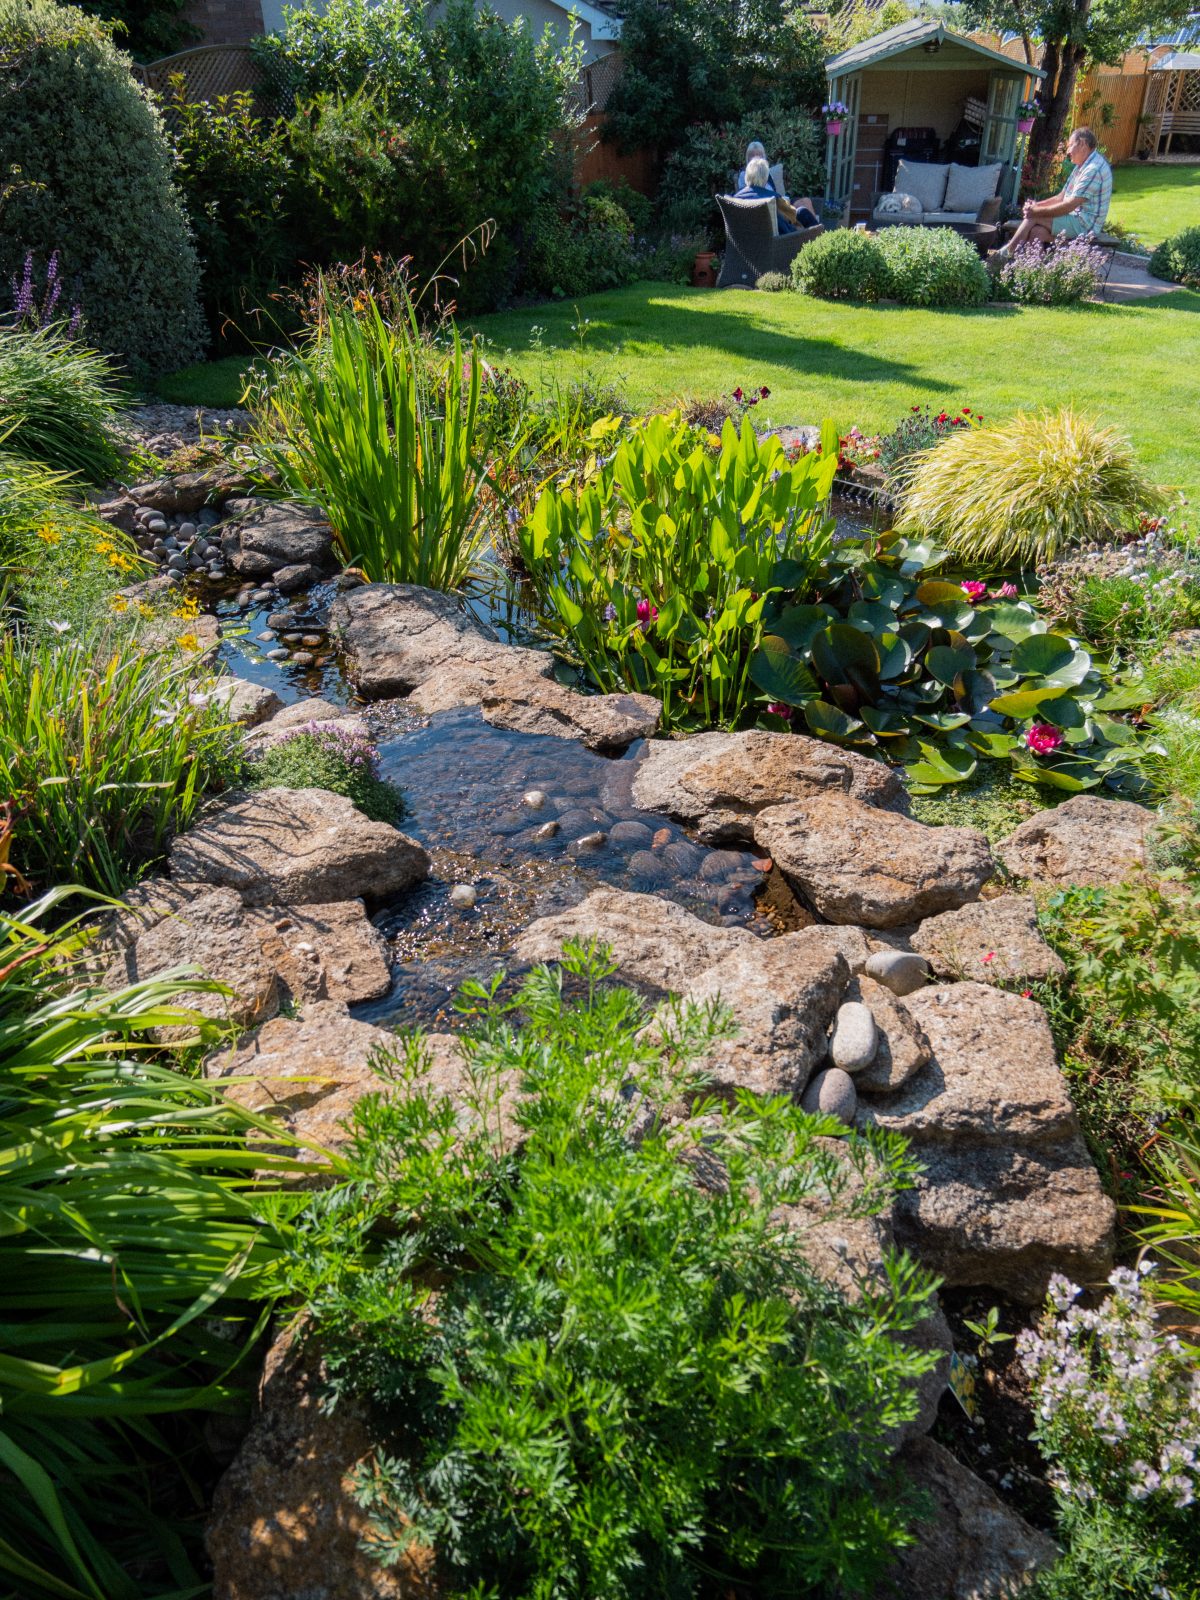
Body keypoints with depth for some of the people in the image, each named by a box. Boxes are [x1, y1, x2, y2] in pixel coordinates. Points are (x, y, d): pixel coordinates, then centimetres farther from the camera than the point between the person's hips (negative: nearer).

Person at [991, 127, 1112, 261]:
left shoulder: (1094, 169, -18)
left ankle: (1006, 253, -4)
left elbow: (1069, 205, -24)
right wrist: (1037, 205, 0)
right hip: (1077, 220, 9)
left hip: (1085, 224, -9)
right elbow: (1061, 197, 17)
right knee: (1036, 231, -13)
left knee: (1034, 218, -15)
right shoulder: (1083, 166, 17)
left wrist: (1037, 211, -18)